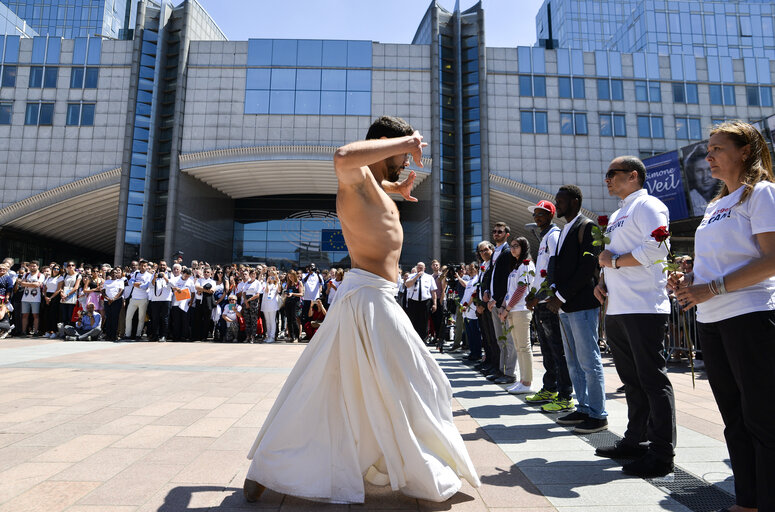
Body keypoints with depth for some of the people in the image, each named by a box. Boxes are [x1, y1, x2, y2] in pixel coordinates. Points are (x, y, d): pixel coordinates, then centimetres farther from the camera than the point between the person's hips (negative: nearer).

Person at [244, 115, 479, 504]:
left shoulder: (371, 182, 18)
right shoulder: (358, 178, -11)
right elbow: (342, 158, -37)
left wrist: (396, 189, 25)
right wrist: (404, 143, -25)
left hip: (363, 296, 10)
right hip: (370, 298, -10)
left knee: (318, 390, 15)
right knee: (407, 387, 3)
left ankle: (264, 470, 27)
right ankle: (430, 479, 20)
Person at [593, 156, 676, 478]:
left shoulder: (647, 205, -5)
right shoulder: (616, 216, 23)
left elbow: (657, 248, -20)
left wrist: (614, 261, -11)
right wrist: (602, 280, 10)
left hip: (643, 309, -9)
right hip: (616, 309, 9)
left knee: (652, 379, -4)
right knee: (631, 379, 15)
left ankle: (662, 454, 4)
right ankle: (634, 441, 26)